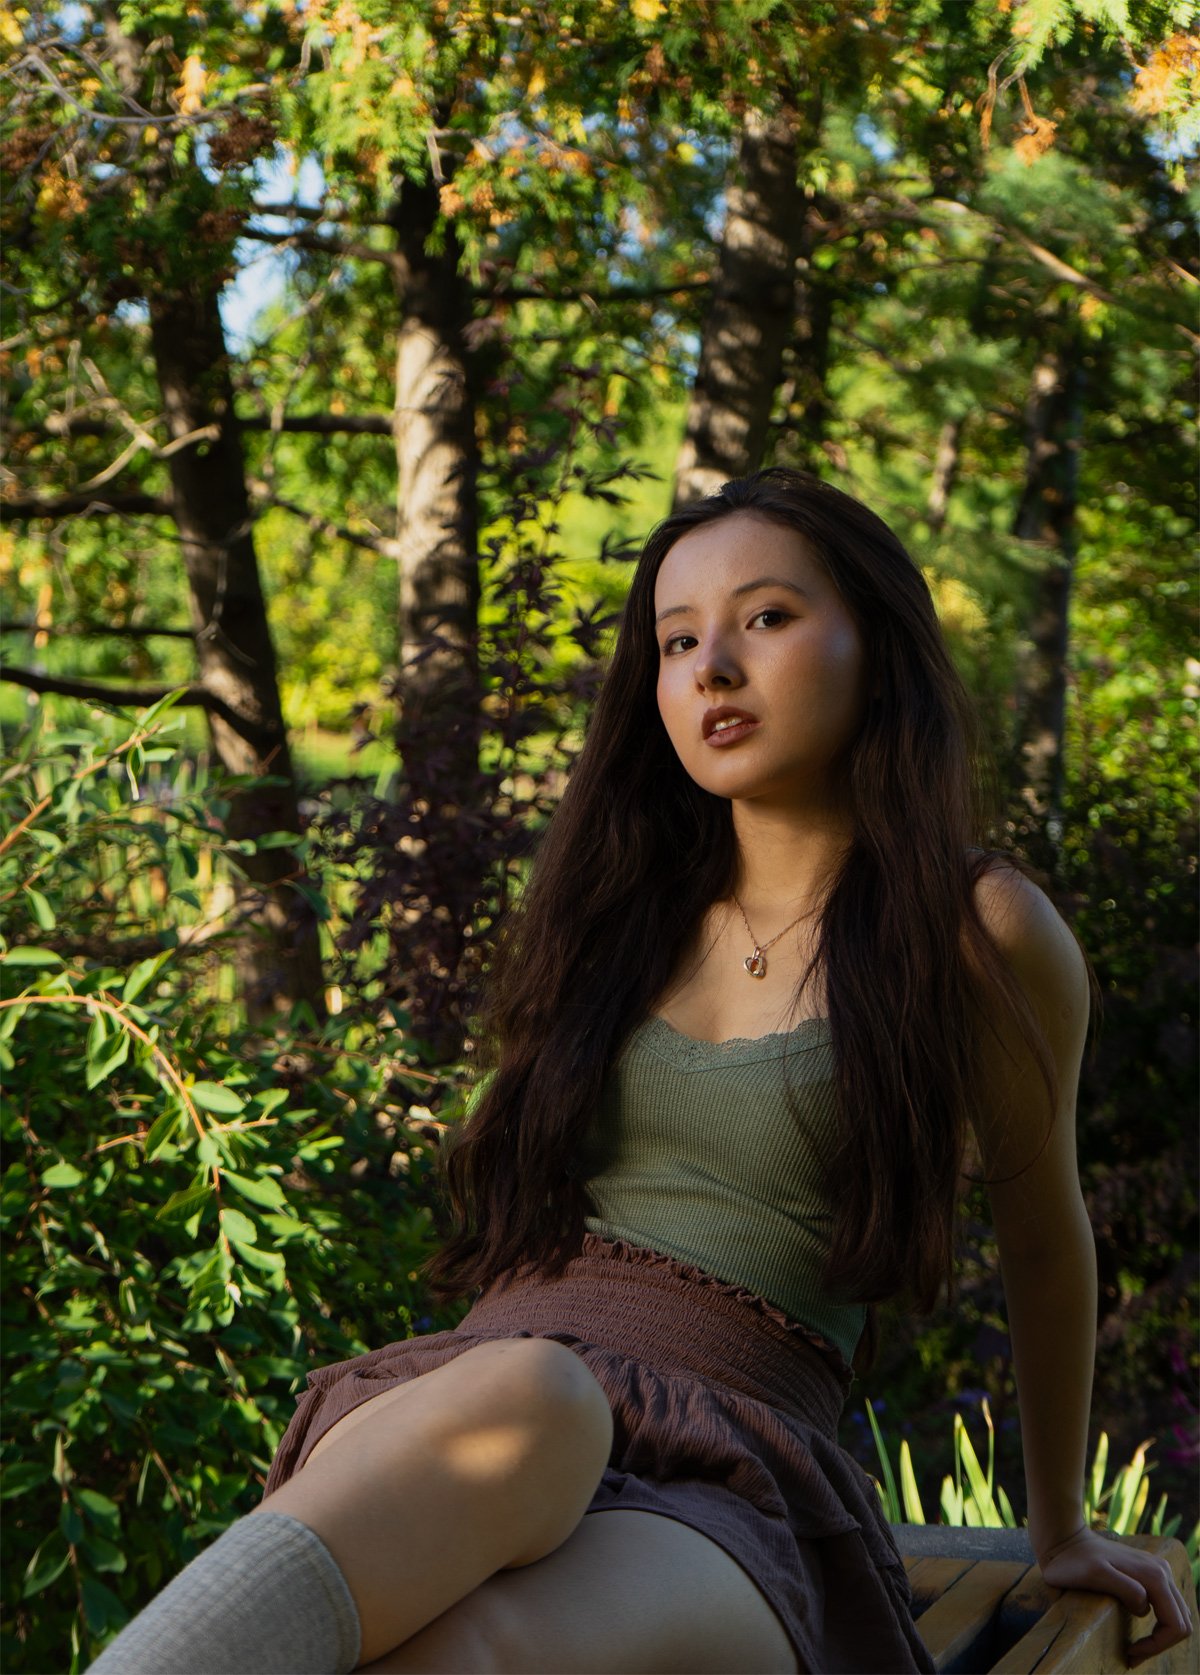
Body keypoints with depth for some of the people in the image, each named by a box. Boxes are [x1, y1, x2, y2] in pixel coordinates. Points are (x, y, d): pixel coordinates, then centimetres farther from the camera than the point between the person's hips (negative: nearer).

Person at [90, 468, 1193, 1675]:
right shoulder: (614, 906, 19)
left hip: (723, 1498, -2)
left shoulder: (971, 932, 6)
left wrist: (1061, 1531, 31)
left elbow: (1044, 1238, 20)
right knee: (525, 1396, -39)